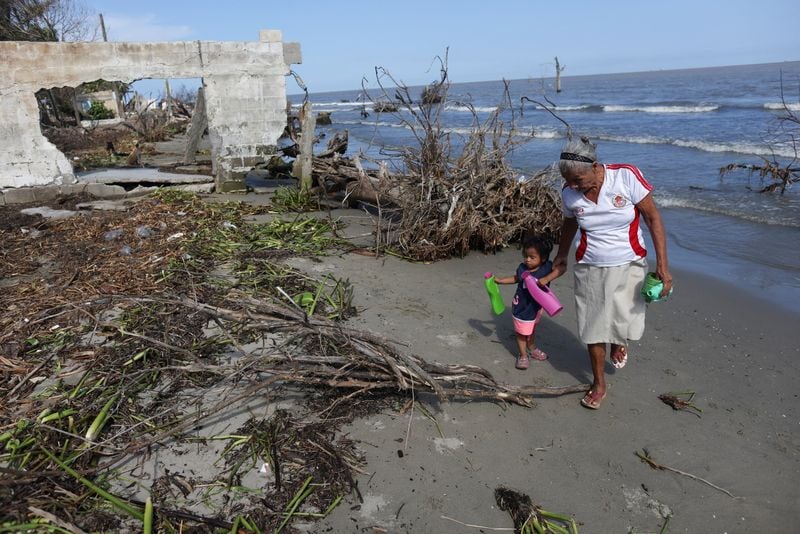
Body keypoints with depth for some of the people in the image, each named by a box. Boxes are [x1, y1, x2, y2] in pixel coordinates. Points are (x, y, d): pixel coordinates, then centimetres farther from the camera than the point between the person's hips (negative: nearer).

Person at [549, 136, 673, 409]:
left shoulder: (627, 176, -19)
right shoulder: (569, 193, -9)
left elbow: (653, 218, -13)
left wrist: (662, 264, -17)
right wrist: (560, 259, 24)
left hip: (629, 266, -1)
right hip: (589, 269, 2)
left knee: (625, 323, 0)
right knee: (594, 328, 7)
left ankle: (618, 342, 38)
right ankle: (599, 384, 26)